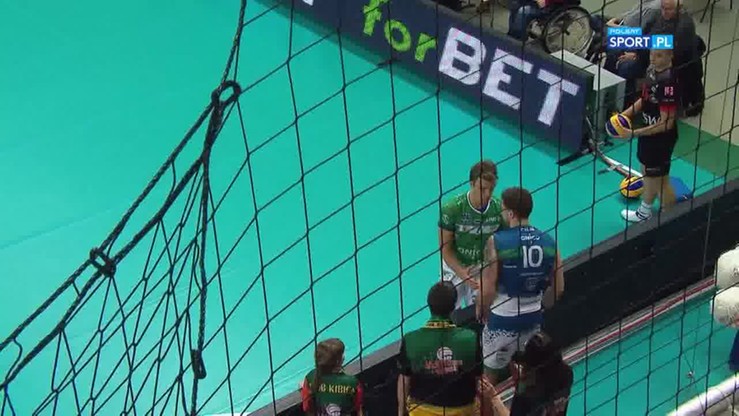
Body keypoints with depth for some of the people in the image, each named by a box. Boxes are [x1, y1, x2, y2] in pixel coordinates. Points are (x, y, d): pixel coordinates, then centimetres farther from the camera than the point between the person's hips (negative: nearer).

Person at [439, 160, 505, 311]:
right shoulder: (452, 208, -23)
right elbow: (445, 248, -15)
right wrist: (462, 273, -27)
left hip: (484, 269, 1)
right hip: (454, 266, -1)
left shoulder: (499, 209, -17)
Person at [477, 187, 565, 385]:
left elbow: (488, 289, -20)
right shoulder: (548, 242, -5)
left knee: (491, 373, 14)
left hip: (503, 320, -4)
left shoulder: (497, 242, -19)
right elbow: (558, 289, 0)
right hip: (533, 318, 4)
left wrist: (481, 310, 0)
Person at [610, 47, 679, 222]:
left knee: (660, 181, 9)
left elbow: (666, 124, -28)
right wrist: (625, 114, 0)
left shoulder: (668, 83, -32)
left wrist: (633, 133, -27)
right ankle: (644, 212, 49)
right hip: (649, 132, 9)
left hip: (661, 138, -9)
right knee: (648, 174, 27)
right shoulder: (652, 70, -5)